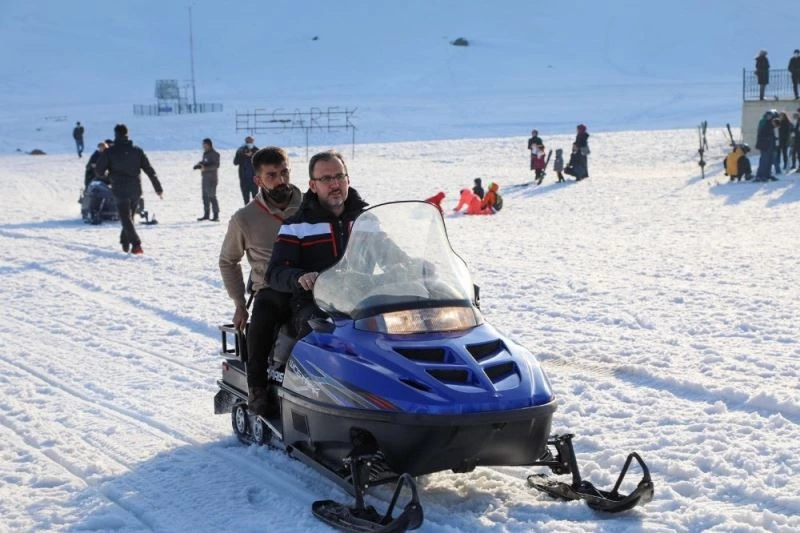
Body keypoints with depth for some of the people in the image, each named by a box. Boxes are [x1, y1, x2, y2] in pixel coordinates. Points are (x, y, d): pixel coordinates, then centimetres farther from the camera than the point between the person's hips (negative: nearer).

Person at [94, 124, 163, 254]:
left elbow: (99, 171, -3)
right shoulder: (137, 150, 2)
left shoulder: (109, 152, -6)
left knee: (126, 219, -2)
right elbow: (150, 170, 2)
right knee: (129, 217, 20)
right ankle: (125, 243, 26)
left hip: (120, 191, -3)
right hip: (136, 190, 3)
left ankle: (136, 244, -18)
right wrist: (158, 188, 6)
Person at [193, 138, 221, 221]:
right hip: (204, 178, 9)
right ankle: (206, 215, 20)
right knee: (205, 196, 12)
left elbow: (216, 165, -19)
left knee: (212, 196, -11)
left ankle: (216, 215, -9)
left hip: (211, 178, -9)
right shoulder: (205, 153, 16)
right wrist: (200, 165, 6)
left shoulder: (214, 154, -10)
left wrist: (205, 168, -26)